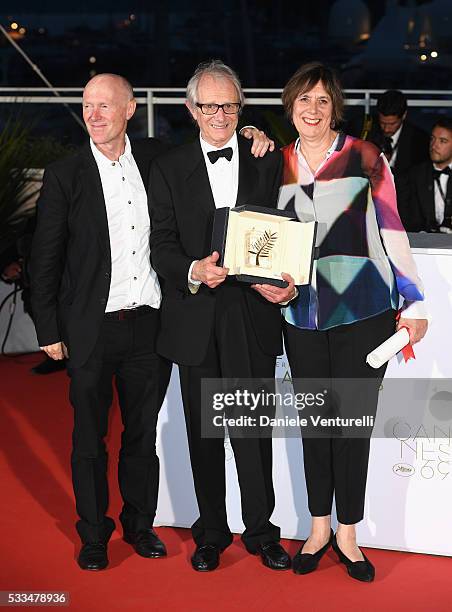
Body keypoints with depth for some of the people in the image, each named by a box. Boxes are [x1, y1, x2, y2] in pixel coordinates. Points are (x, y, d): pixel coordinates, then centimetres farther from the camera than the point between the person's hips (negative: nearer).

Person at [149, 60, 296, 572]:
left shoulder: (269, 162, 4)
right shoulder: (168, 168, 4)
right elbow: (162, 246, 0)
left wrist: (283, 282, -15)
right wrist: (193, 271, -21)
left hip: (253, 316, 0)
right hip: (196, 318, 1)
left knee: (254, 430, 5)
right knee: (203, 432, 11)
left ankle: (261, 530, 22)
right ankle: (211, 533, 25)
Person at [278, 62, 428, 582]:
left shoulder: (365, 158, -3)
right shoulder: (278, 163, 8)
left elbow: (391, 231, -1)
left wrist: (414, 304, -1)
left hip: (363, 309, -3)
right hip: (302, 314, 3)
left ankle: (347, 534, 16)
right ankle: (319, 529, 24)